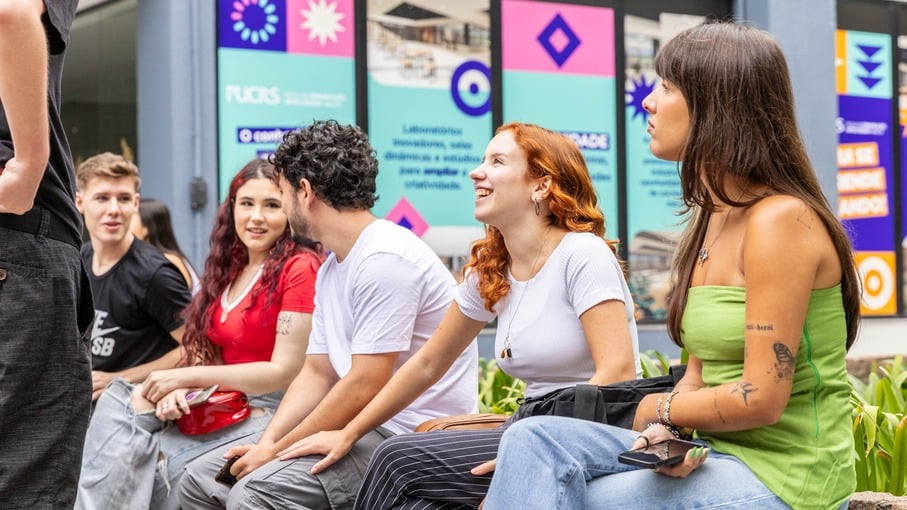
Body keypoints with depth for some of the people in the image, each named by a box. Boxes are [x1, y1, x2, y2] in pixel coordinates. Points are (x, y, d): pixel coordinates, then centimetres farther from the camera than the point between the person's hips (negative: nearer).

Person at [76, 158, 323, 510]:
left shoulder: (300, 267, -9)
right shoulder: (229, 269, 15)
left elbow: (285, 372, -12)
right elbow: (209, 355, 13)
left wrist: (186, 377, -9)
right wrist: (179, 391, -11)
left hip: (271, 411, -7)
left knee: (156, 463, -24)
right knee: (118, 407, -15)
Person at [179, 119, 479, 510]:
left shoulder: (385, 259, -18)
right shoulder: (332, 268, 14)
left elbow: (364, 388, -22)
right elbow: (317, 373, 14)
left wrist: (278, 450, -14)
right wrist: (267, 442, -1)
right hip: (365, 428, 10)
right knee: (202, 478, 5)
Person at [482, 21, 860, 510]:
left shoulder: (780, 220, -16)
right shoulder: (709, 218, 13)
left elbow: (761, 400, -19)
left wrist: (658, 407, -3)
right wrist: (662, 431, -8)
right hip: (716, 452, 8)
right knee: (535, 440, -11)